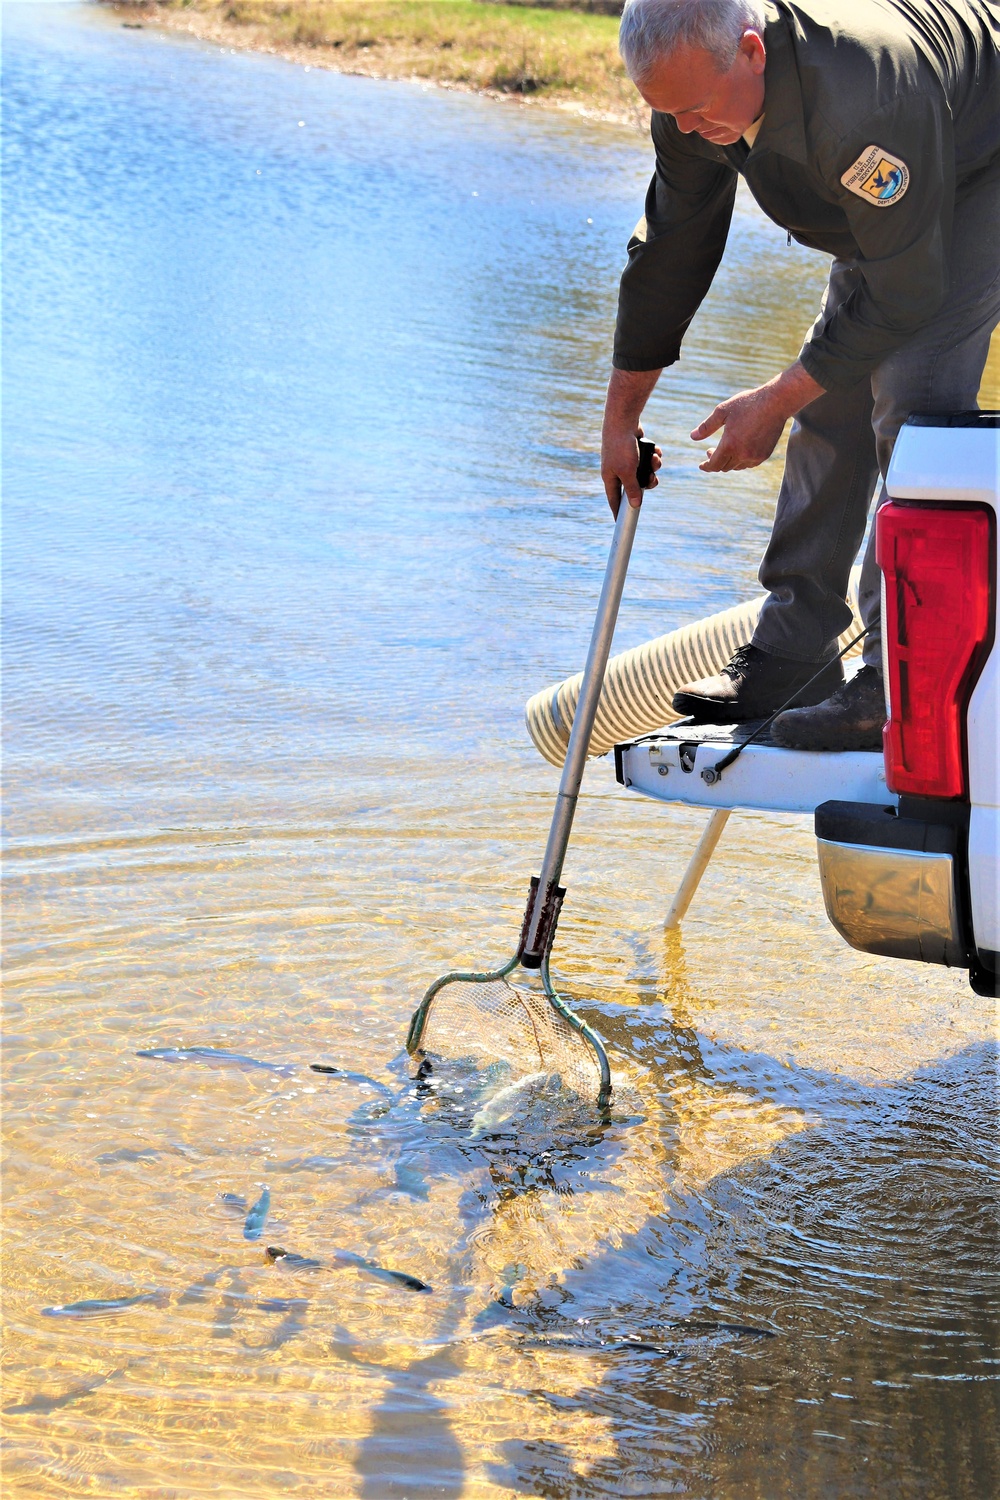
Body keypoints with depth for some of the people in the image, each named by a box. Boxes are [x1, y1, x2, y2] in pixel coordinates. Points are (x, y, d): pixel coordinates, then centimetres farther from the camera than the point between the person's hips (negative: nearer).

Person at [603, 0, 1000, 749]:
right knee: (831, 401, 2)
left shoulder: (859, 99, -42)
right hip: (890, 189, 8)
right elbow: (669, 252, -2)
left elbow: (905, 293, -32)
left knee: (909, 401, -20)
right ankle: (793, 658, 9)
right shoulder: (697, 96, -17)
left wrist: (776, 400, -24)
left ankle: (897, 691, -19)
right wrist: (620, 417, 3)